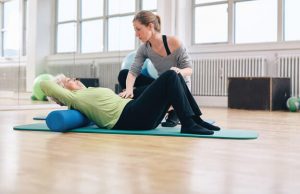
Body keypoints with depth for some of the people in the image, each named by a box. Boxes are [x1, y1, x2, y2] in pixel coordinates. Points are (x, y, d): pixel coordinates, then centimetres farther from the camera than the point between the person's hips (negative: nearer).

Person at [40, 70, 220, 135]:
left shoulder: (83, 95, 28)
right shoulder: (72, 97, 3)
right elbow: (44, 84, -2)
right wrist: (59, 83, 14)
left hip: (137, 114, 10)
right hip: (131, 118, -10)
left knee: (176, 76, 2)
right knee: (170, 76, -17)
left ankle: (196, 119, 1)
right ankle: (188, 124, -19)